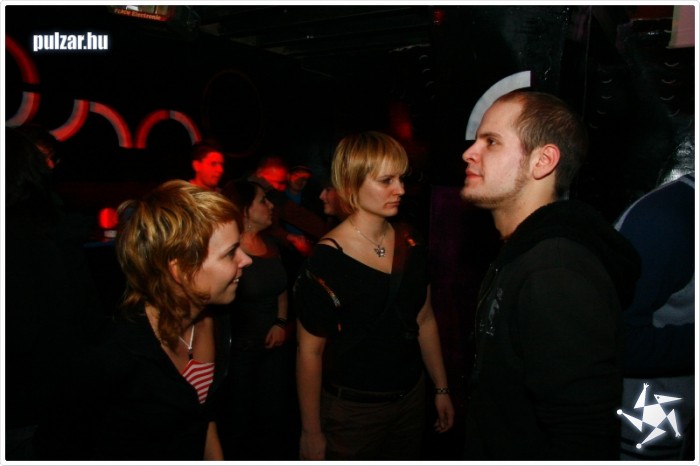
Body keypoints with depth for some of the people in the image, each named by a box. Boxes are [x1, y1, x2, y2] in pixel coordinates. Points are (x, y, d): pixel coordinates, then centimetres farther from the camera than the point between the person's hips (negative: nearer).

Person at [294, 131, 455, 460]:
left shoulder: (411, 244, -3)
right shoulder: (326, 261, -19)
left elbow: (424, 319, 6)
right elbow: (310, 351, -14)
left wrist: (441, 388, 10)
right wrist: (311, 433, -9)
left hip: (411, 397, 5)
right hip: (351, 409, -5)